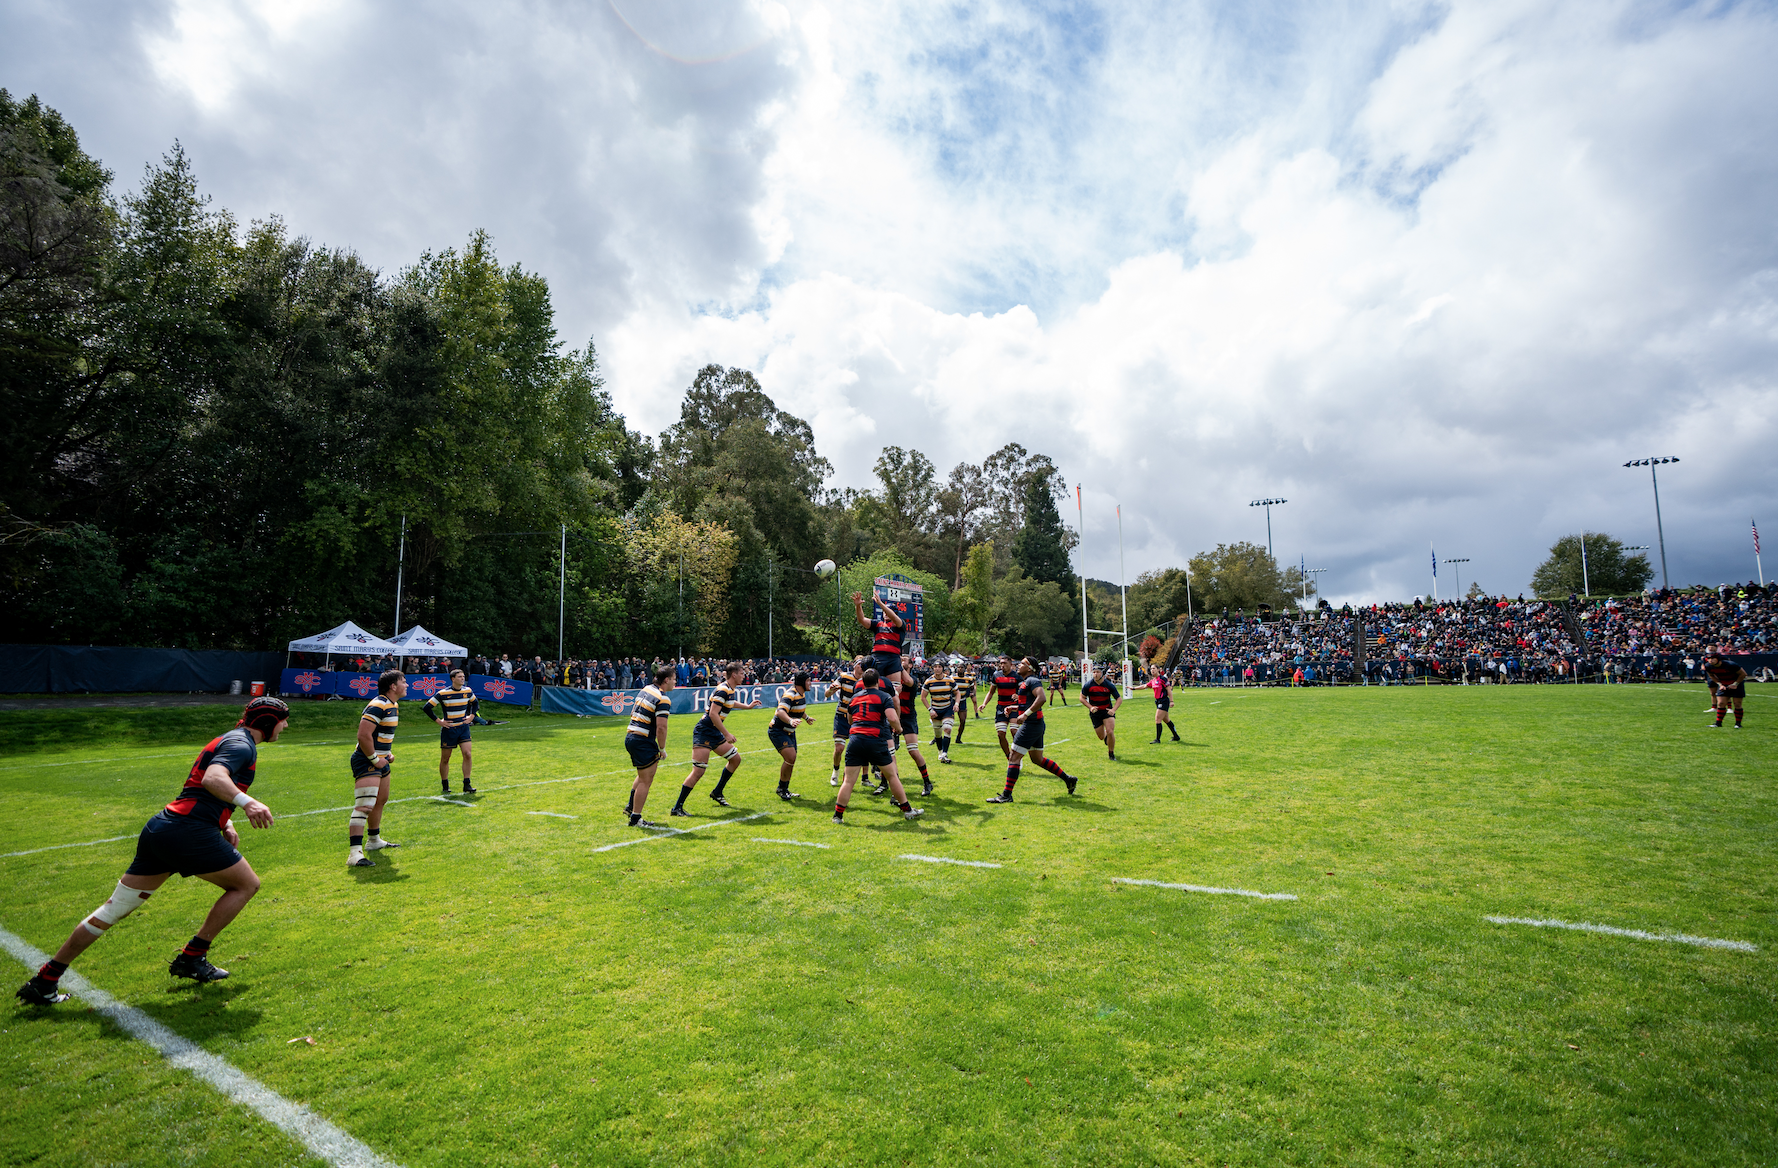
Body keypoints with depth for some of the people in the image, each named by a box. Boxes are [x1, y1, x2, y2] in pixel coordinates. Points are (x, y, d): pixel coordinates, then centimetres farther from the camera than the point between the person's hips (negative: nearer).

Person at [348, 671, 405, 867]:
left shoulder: (394, 706, 12)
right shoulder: (378, 706, -21)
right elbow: (363, 735, -27)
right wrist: (374, 759, -20)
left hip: (381, 761, 11)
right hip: (366, 762, -11)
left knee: (381, 800, 24)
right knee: (365, 806, -18)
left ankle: (375, 840, 41)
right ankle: (354, 854, -23)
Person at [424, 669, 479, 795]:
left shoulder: (468, 691, 2)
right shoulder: (443, 693, -12)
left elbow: (475, 703, 23)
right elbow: (427, 707, -8)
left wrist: (471, 716, 11)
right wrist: (438, 721, -9)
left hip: (463, 727, 3)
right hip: (448, 729, -3)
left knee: (467, 754, -10)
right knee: (445, 759, 6)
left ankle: (466, 785, -5)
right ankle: (445, 786, 22)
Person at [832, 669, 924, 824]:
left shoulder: (854, 697, 17)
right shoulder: (884, 697, 2)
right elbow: (893, 719, -12)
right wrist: (898, 728, 8)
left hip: (855, 740, 3)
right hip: (876, 741, -3)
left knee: (848, 781, 5)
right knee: (892, 776, 11)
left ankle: (838, 815, 5)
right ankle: (907, 810, 19)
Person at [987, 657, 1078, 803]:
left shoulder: (1032, 680, -12)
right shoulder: (1024, 682, 19)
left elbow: (1041, 698, -27)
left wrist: (1026, 714, -30)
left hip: (1031, 724, -11)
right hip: (1036, 725, 11)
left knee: (1014, 757, -8)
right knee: (1037, 759, 19)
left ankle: (1006, 795, -7)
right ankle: (1068, 779, 26)